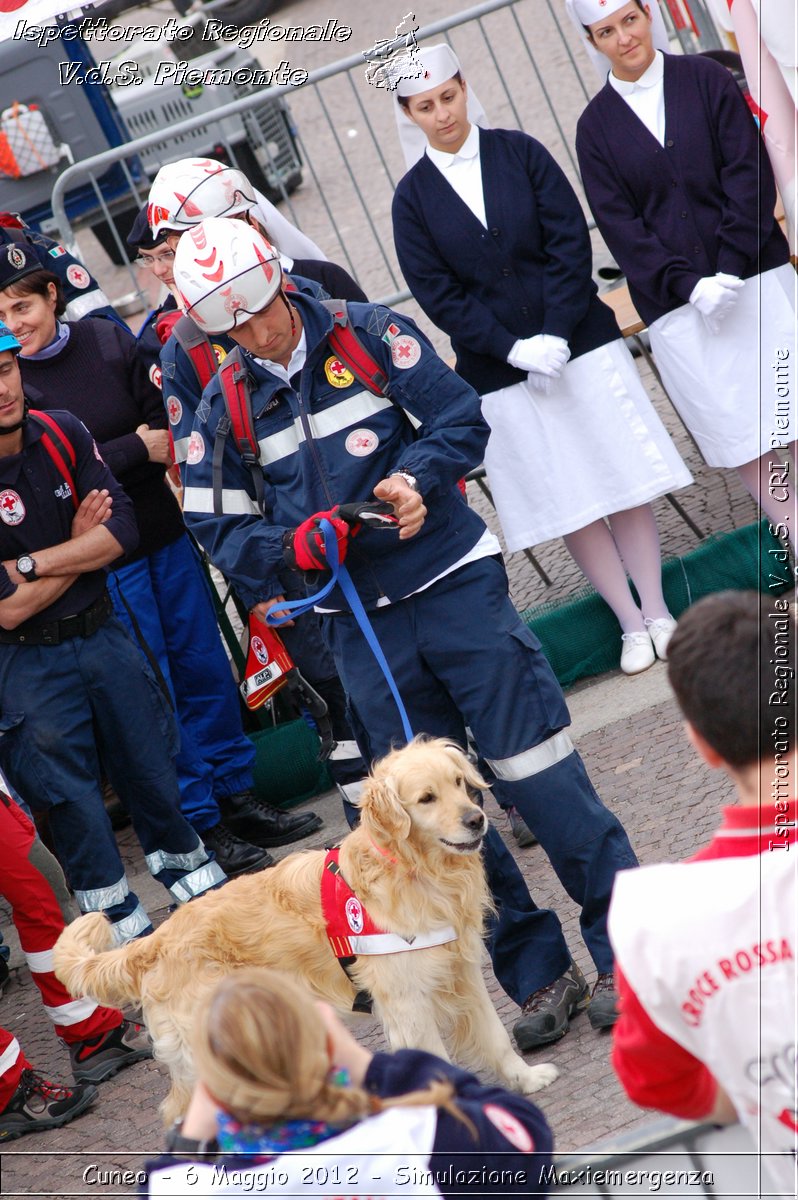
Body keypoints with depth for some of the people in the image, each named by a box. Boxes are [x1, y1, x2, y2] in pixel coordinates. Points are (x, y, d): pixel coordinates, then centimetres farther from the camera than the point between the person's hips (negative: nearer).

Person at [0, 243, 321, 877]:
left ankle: (236, 796, 28)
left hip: (164, 532, 4)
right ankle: (201, 822, 13)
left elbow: (165, 424, -1)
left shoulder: (109, 341, 0)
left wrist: (106, 459, -18)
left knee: (205, 666, 13)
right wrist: (137, 450, -14)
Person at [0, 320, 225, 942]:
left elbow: (121, 529, -10)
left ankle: (199, 884, 37)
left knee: (151, 767, 17)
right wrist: (79, 545, -11)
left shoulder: (61, 433, -6)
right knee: (74, 800, 5)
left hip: (102, 634, 4)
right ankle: (124, 928, 21)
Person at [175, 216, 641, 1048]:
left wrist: (415, 478, -22)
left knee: (537, 770, -4)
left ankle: (624, 947, 8)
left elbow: (459, 418, -4)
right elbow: (217, 529, 5)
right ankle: (539, 978, 13)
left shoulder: (369, 335, -3)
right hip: (359, 627, 3)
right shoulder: (224, 408, 3)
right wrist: (294, 547, -14)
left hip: (454, 582, -3)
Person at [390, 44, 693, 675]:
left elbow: (569, 242, -5)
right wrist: (513, 348, -14)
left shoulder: (518, 151, -1)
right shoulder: (413, 196, -1)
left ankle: (657, 611, 13)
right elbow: (437, 292, -5)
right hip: (501, 366, 0)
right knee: (565, 502, 4)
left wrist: (556, 334, -14)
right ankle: (632, 623, 14)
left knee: (621, 480, 3)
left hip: (580, 339, 0)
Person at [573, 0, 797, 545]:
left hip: (754, 275, 0)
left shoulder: (705, 79, 3)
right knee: (738, 434, -1)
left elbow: (749, 170, -3)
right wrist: (688, 285, -13)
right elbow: (618, 223, -1)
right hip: (678, 306, 0)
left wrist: (733, 267, -13)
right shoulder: (596, 125, 4)